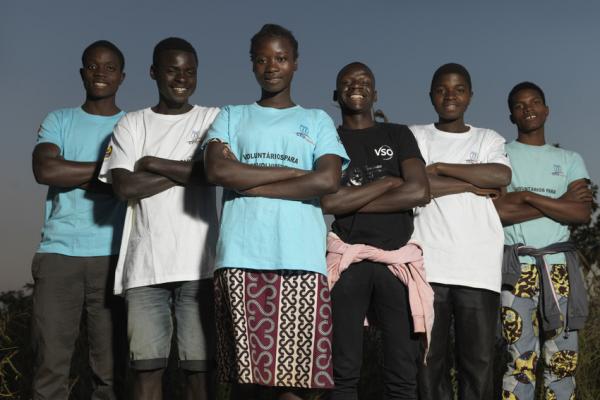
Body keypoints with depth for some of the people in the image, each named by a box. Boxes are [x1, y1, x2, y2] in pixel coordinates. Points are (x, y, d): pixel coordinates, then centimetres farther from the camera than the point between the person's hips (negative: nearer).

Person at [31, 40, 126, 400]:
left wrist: (76, 176, -5)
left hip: (113, 257, 0)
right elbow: (45, 170, -5)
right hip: (58, 254, 1)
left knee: (112, 367, 0)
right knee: (50, 365, -3)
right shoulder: (59, 121, 14)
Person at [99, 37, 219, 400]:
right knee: (148, 366, 0)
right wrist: (189, 170, -2)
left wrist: (153, 163, -1)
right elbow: (125, 186, -2)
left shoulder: (214, 119, 10)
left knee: (200, 365, -2)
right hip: (145, 265, 1)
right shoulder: (132, 125, 13)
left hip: (198, 265, -1)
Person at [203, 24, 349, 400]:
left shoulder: (317, 121, 15)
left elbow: (328, 180, -3)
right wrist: (293, 171, -2)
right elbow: (217, 170, -3)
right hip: (241, 259, 1)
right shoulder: (232, 117, 17)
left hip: (301, 260, 0)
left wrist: (247, 182, -4)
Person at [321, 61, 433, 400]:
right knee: (344, 370, 0)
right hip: (348, 262, -1)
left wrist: (352, 201, -4)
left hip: (398, 261, 1)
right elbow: (325, 200, -8)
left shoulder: (398, 135, 13)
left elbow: (420, 192, -3)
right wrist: (386, 183, -3)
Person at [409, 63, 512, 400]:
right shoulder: (415, 136, 12)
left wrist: (439, 168, -4)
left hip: (479, 269, 1)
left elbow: (502, 176, -7)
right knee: (430, 360, 0)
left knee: (479, 362, -1)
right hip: (428, 267, -1)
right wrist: (472, 185, -3)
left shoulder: (489, 140, 15)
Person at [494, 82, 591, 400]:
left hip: (559, 265, 3)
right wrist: (558, 203, -7)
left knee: (563, 359, 3)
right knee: (521, 361, -5)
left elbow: (583, 213, -1)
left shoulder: (569, 159, 14)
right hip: (517, 266, -2)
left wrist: (528, 197, -8)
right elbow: (496, 210, -8)